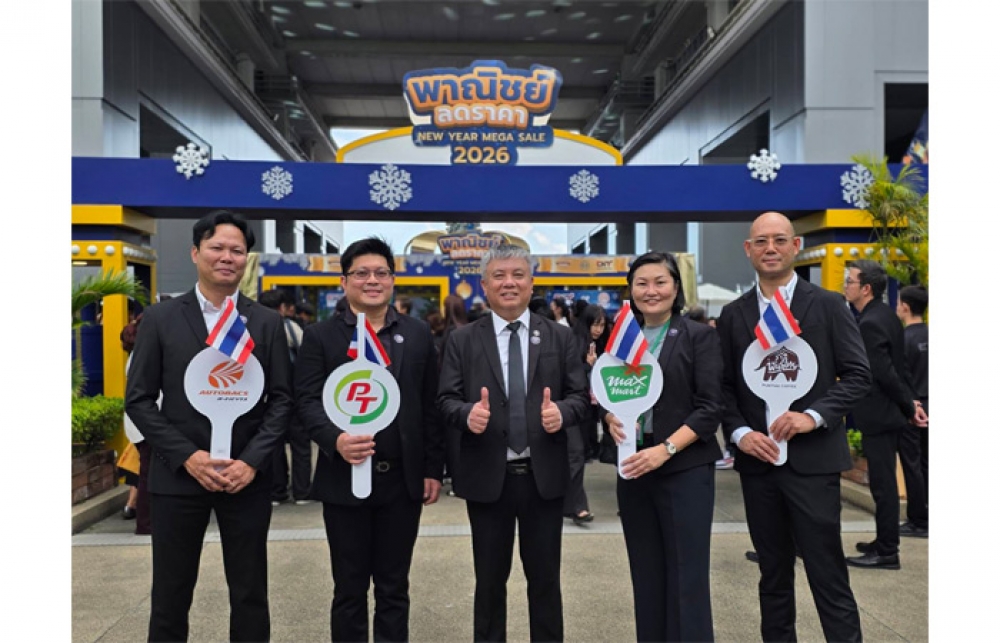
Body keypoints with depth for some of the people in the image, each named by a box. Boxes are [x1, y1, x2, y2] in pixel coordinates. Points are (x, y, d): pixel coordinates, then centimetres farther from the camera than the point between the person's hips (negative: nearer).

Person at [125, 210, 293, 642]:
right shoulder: (160, 318, 2)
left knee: (250, 595, 10)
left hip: (246, 476, 1)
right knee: (170, 596, 11)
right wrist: (187, 456, -11)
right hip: (178, 475, 0)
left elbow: (281, 400, 1)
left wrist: (251, 461, -11)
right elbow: (138, 400, 0)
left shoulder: (267, 322, 4)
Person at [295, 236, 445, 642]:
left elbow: (431, 406, 6)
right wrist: (335, 439, -25)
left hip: (403, 480, 2)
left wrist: (433, 469, 3)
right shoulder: (320, 336, 1)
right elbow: (307, 400, -6)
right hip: (345, 479, -1)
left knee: (394, 588, 14)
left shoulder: (418, 334, 6)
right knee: (349, 590, 13)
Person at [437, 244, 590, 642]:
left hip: (544, 476, 1)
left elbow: (580, 397, 2)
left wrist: (561, 411, -20)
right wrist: (467, 413, -24)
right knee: (490, 579, 14)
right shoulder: (462, 340, 2)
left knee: (545, 577, 13)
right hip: (487, 476, 0)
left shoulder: (560, 337, 4)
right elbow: (446, 400, -3)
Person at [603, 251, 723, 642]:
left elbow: (710, 407, -8)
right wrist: (612, 419, -10)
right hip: (633, 469, 4)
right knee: (646, 575, 11)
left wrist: (665, 449, -18)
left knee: (686, 576, 0)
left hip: (686, 469, -4)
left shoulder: (699, 336, -2)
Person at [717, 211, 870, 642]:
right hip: (757, 460, 3)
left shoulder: (828, 305, 0)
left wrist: (814, 415, -16)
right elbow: (724, 385, 8)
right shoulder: (733, 314, 7)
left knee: (828, 573, 1)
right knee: (773, 574, 15)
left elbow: (857, 375, -2)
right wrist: (738, 433, -7)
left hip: (812, 458, -3)